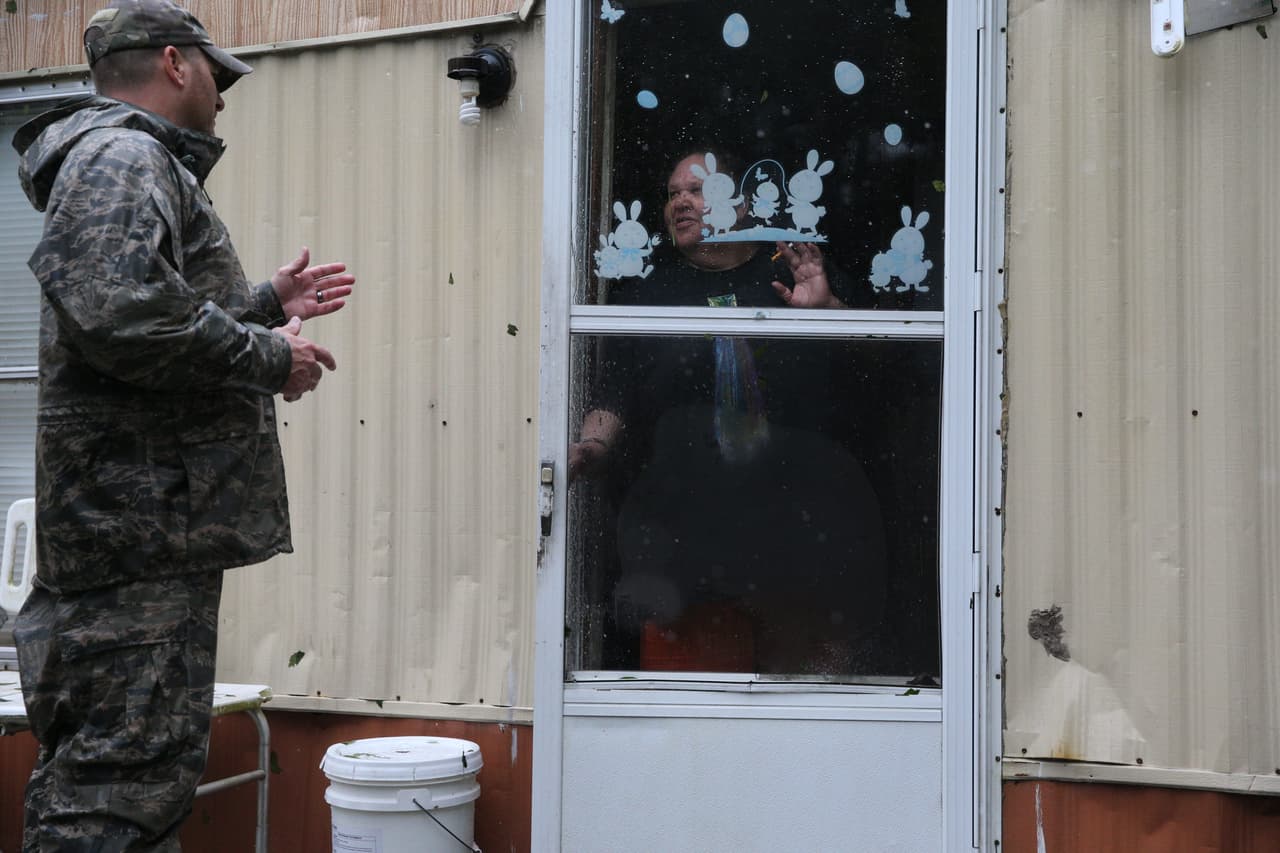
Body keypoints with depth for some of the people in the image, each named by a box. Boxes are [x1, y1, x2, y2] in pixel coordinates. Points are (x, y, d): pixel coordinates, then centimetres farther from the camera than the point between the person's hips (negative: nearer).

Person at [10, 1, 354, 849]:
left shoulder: (132, 160, 25)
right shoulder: (123, 157, -10)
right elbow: (120, 314, -27)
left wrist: (268, 303, 29)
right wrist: (269, 357, -16)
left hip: (135, 527, 11)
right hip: (144, 522, -11)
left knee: (89, 773, 16)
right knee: (128, 779, -10)